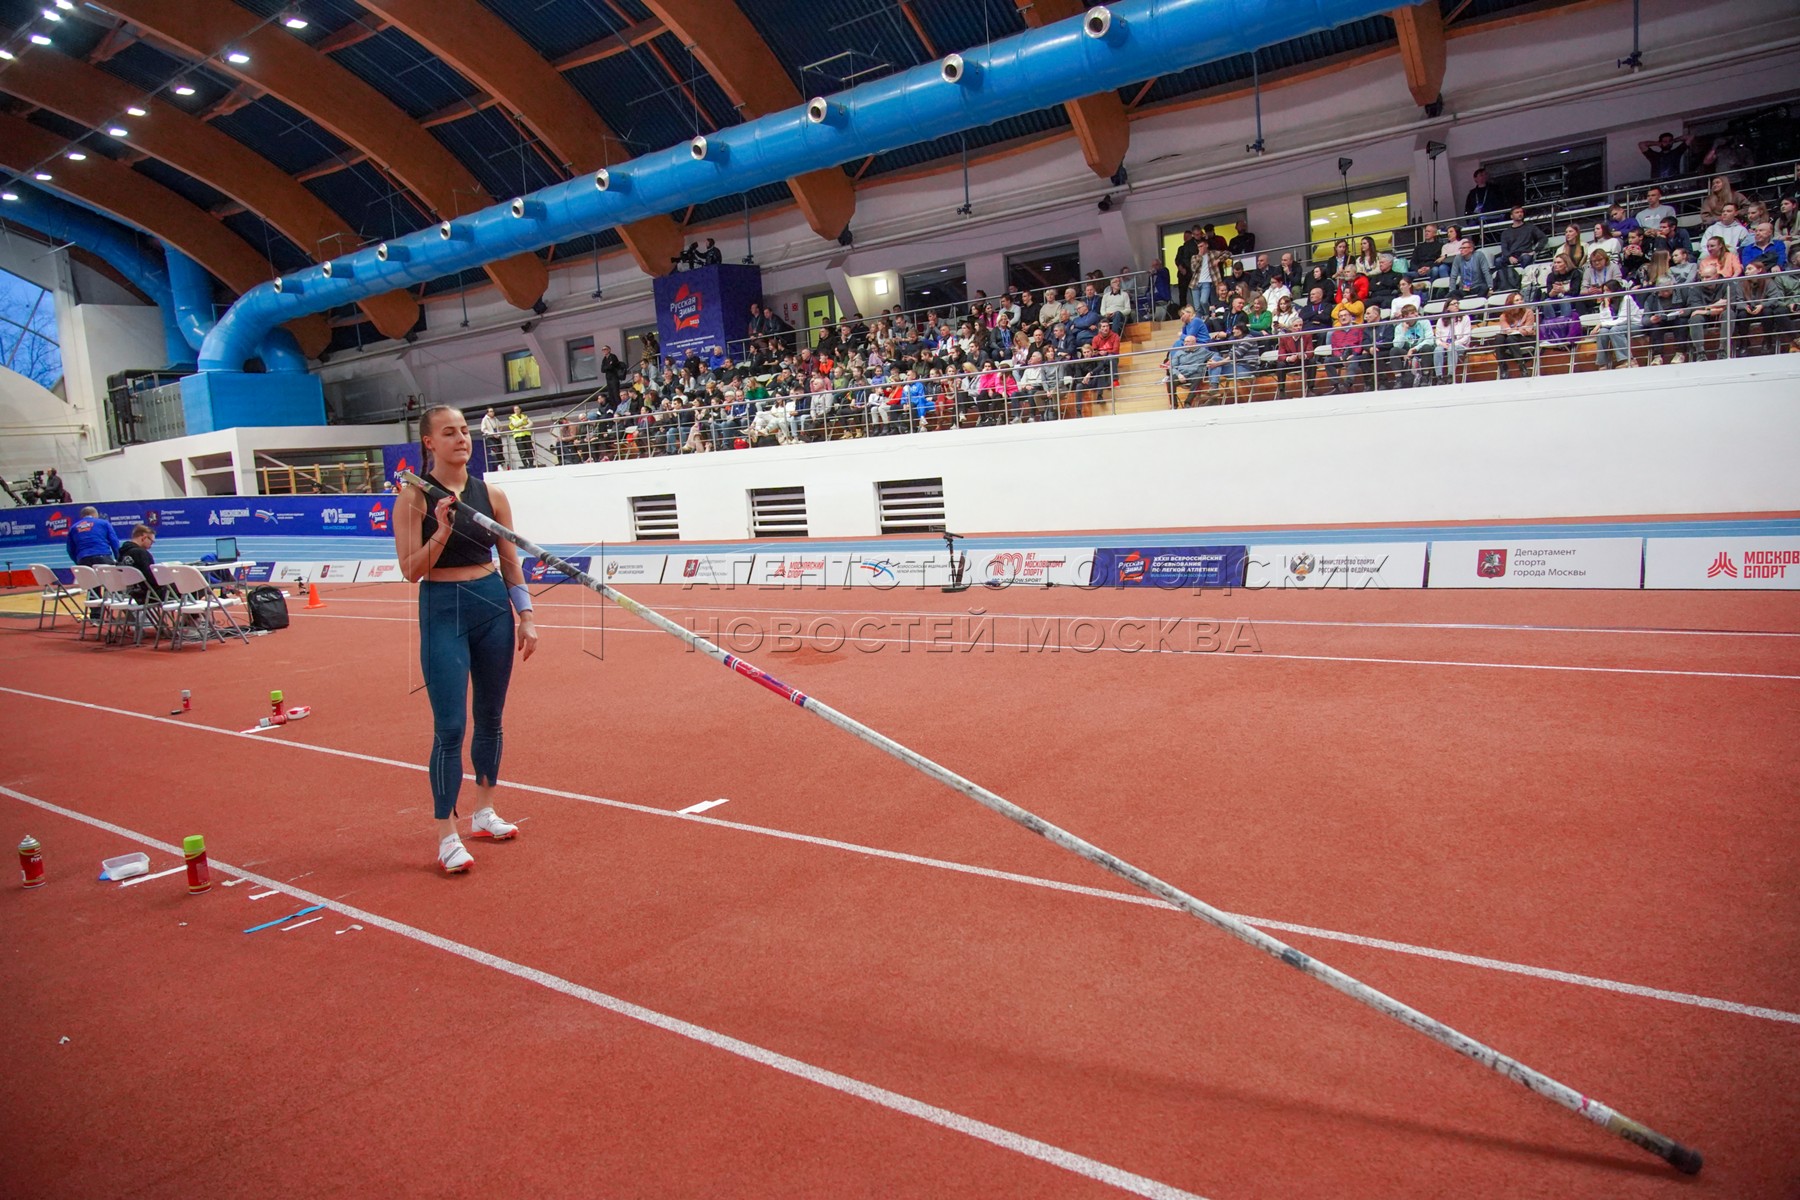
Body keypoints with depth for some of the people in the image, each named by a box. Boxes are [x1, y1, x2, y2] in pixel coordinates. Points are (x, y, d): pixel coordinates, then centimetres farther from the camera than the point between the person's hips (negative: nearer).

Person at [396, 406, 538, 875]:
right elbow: (411, 571, -9)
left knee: (490, 717, 13)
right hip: (442, 611, -4)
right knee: (450, 726, -7)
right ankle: (447, 836, 3)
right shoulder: (414, 497, -6)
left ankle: (484, 811, 30)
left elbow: (510, 561, 9)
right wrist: (440, 533, -24)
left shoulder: (490, 494, 4)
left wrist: (525, 616, 6)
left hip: (493, 606, 4)